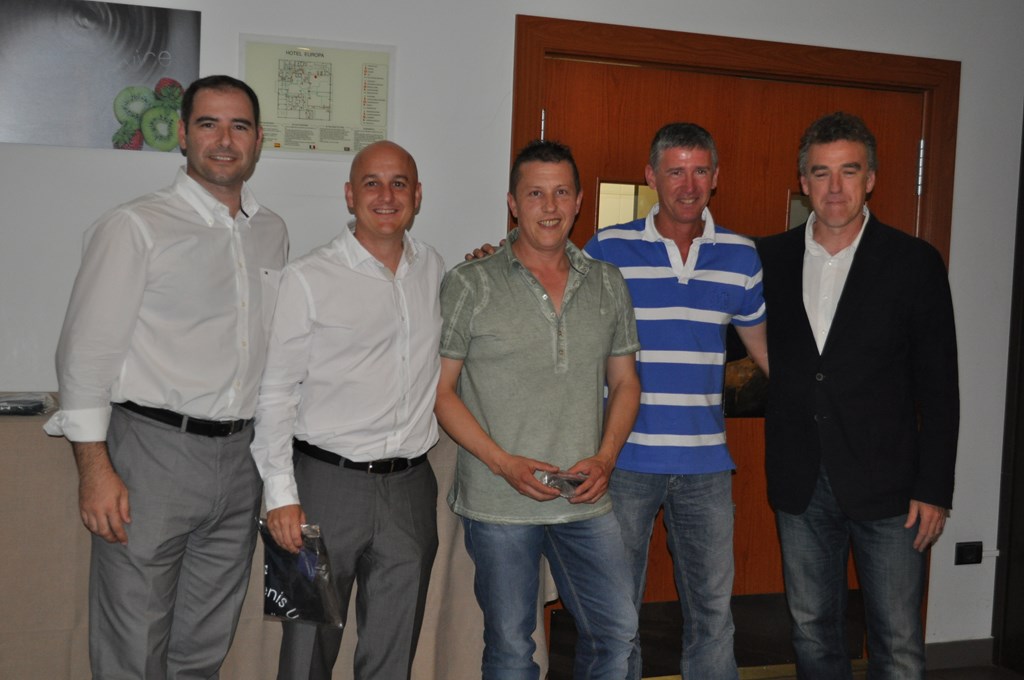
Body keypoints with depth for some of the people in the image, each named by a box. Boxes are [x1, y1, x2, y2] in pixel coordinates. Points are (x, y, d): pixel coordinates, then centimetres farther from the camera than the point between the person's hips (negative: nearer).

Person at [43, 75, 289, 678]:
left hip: (239, 458, 5)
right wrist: (95, 468, -14)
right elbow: (87, 351, -8)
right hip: (152, 452, -5)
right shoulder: (136, 227, -5)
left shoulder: (272, 233, 12)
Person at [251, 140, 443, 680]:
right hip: (329, 482, -4)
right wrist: (281, 493, -11)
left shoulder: (435, 268, 10)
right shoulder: (309, 278, -4)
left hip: (410, 487, 4)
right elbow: (275, 390, -5)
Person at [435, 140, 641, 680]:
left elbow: (624, 382, 13)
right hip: (499, 504, -3)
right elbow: (440, 391, -4)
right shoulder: (470, 285, -4)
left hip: (586, 500, 3)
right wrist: (505, 463, -14)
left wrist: (605, 458, -3)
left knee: (617, 633, 9)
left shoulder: (607, 285, 7)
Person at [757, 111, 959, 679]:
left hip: (885, 483, -2)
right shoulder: (770, 259, 4)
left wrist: (934, 488, -7)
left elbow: (939, 387, -4)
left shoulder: (914, 262, -4)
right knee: (813, 631, 15)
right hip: (800, 483, 3)